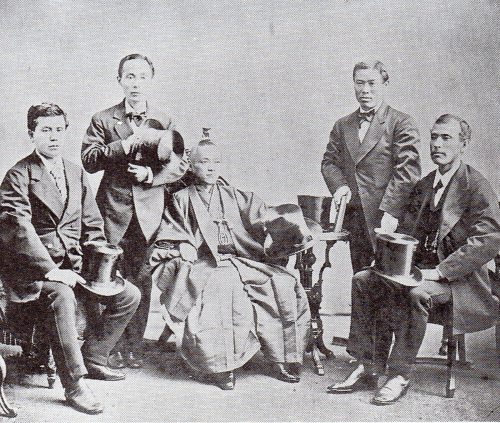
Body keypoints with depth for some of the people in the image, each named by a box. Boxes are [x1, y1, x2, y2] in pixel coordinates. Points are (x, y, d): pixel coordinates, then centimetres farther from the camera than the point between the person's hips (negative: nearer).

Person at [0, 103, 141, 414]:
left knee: (129, 296, -4)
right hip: (33, 268, -6)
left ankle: (93, 358, 12)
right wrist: (50, 271, -27)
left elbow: (93, 226, 17)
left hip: (73, 265, 7)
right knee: (62, 296, -36)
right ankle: (74, 385, -26)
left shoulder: (77, 174, 15)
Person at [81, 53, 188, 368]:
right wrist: (126, 145, -15)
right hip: (113, 210, -1)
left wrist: (152, 174, -12)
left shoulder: (164, 122, 11)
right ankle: (112, 346, 12)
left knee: (142, 280, 4)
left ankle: (134, 346, 15)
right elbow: (89, 160, -5)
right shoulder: (103, 120, 7)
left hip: (149, 211, 1)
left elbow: (181, 164, 5)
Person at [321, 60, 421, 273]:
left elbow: (407, 172, -9)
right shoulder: (342, 125, 16)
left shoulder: (402, 123, -2)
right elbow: (329, 162, 16)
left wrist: (390, 212, -16)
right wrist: (339, 186, -5)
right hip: (353, 220, 5)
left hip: (386, 222, -5)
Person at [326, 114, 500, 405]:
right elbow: (408, 231, 20)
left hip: (457, 278, -7)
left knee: (417, 294, -36)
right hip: (420, 267, 7)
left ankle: (400, 376, -21)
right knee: (363, 280, -11)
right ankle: (367, 367, -8)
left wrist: (440, 271, -22)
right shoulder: (423, 186, 15)